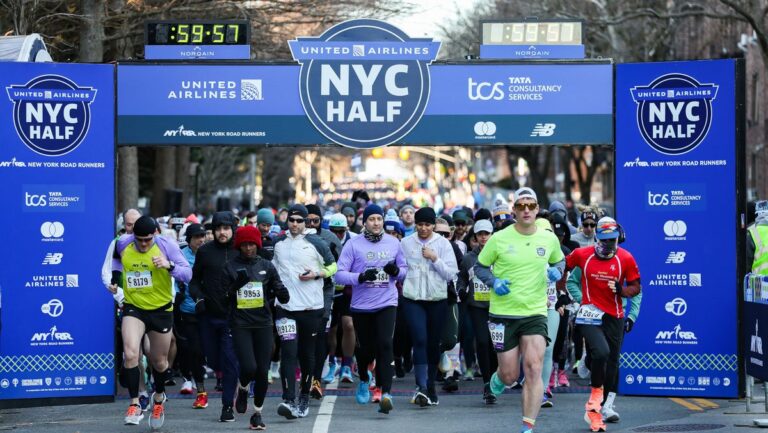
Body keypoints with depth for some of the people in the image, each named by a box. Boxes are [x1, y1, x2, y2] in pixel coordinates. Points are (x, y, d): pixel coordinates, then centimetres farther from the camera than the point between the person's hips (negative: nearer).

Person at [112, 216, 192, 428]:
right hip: (133, 307, 1)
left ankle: (159, 397, 44)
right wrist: (114, 277, 8)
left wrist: (169, 265, -31)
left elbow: (187, 274, -16)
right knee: (130, 354, -22)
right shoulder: (123, 243, -6)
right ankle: (135, 405, -12)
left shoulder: (166, 246, -13)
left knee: (159, 361, 14)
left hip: (161, 309, 0)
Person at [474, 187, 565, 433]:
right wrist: (493, 282, -12)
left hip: (535, 313, 1)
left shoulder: (549, 239, 2)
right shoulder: (499, 239, -5)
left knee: (534, 370, -14)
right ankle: (498, 378, 41)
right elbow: (479, 266, 6)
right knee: (510, 375, 2)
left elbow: (559, 261, 22)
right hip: (503, 314, -1)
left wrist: (556, 272, -1)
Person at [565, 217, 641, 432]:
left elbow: (636, 287, 6)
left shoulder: (626, 259, -1)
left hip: (614, 317, 2)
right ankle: (596, 394, -5)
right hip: (590, 314, -2)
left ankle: (596, 410, 20)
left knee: (611, 366, 7)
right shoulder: (582, 255, -2)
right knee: (601, 351, -27)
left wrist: (621, 290, -14)